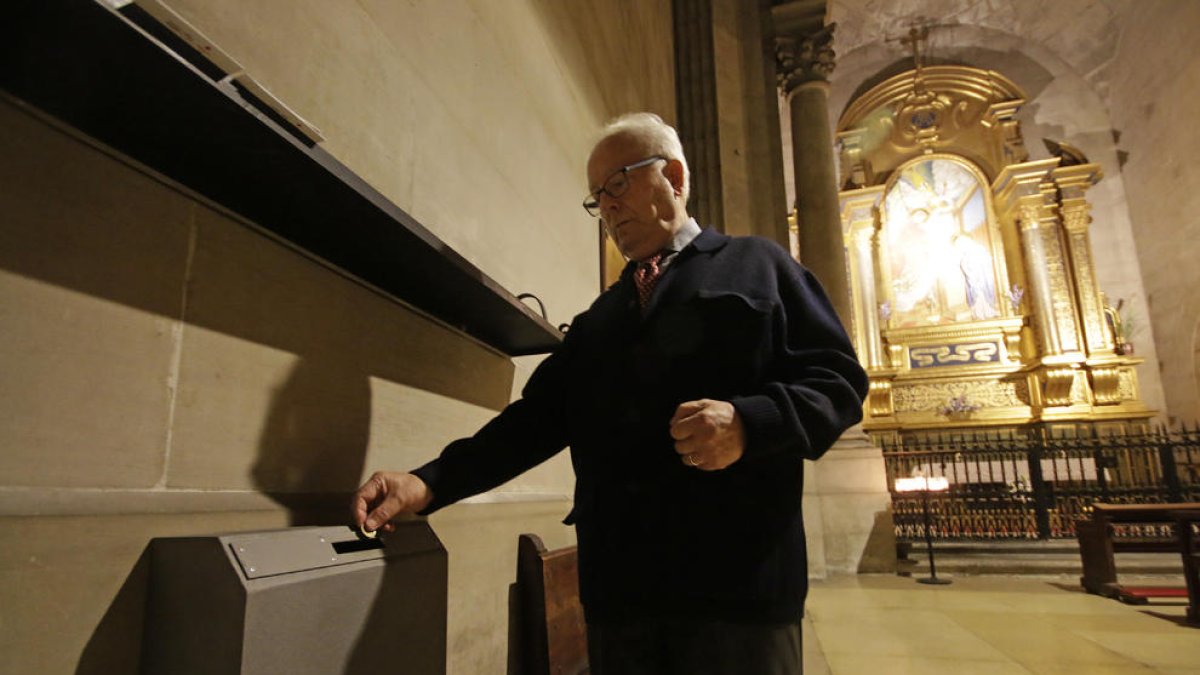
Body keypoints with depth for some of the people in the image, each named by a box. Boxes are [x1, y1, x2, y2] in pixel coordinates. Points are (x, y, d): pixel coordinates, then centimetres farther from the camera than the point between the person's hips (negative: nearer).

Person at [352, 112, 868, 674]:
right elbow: (540, 414, 10)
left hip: (738, 578, -4)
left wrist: (748, 421, -20)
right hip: (617, 582, 4)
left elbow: (838, 377, 0)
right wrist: (431, 482, -4)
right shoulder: (598, 319, 19)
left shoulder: (757, 265, 7)